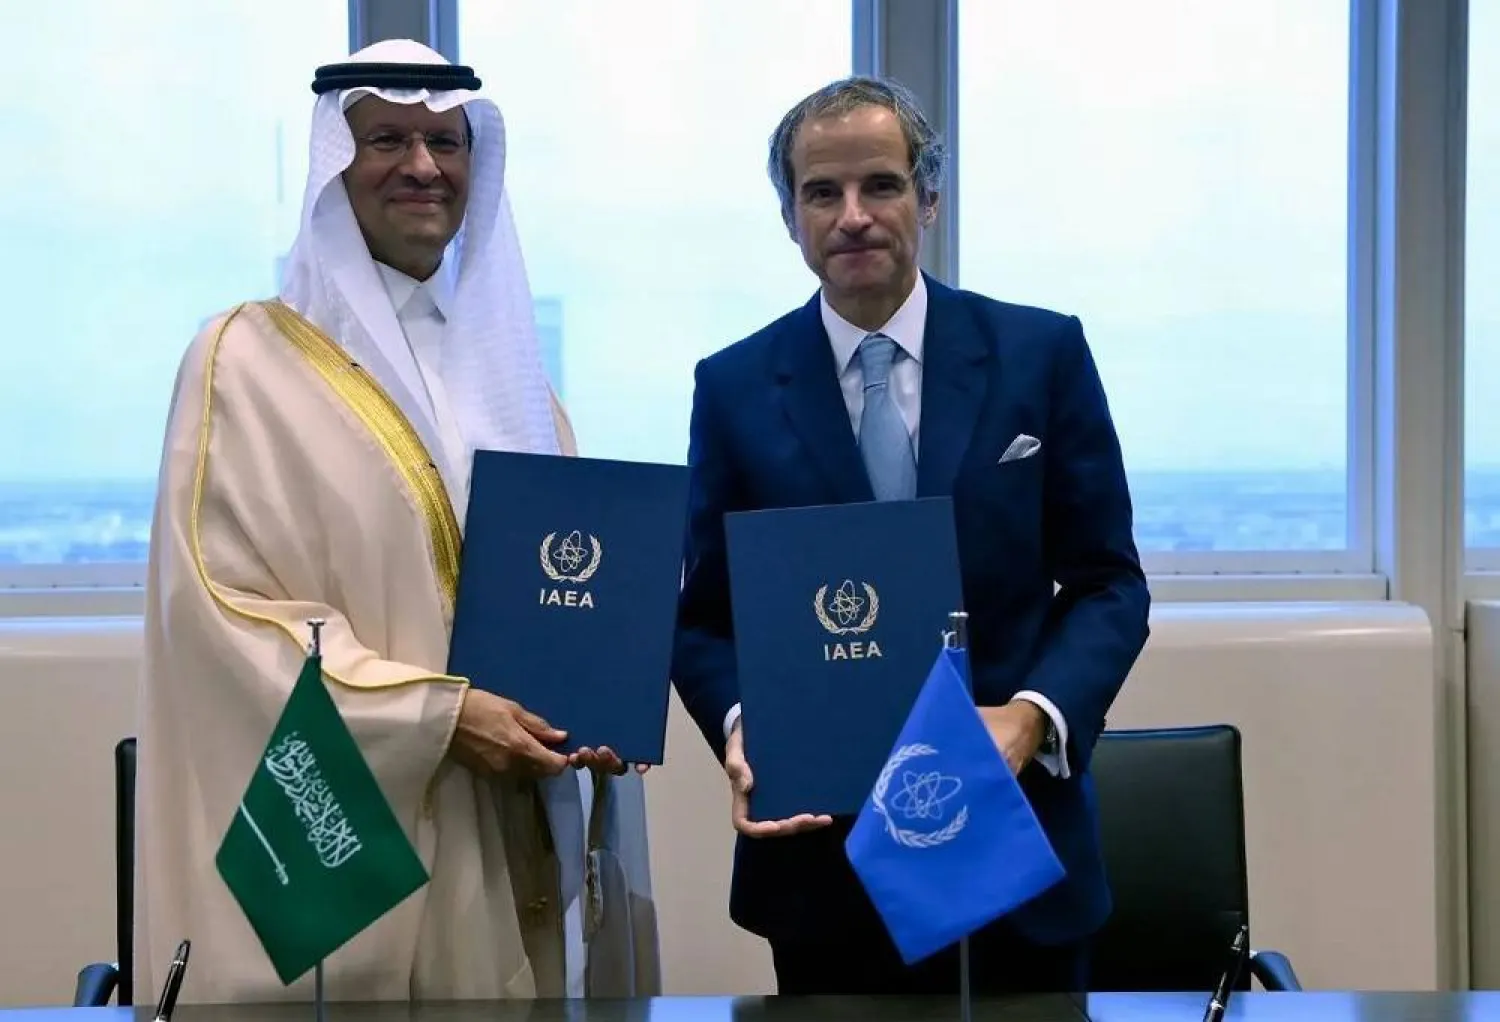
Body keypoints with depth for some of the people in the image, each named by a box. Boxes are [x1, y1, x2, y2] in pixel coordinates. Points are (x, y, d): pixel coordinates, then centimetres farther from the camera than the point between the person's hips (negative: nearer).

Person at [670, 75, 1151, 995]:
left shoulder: (1043, 353, 0)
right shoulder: (735, 387, 2)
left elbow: (1108, 581, 1)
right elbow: (707, 612, 5)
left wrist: (1035, 714, -16)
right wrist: (741, 723, -16)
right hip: (818, 853, 0)